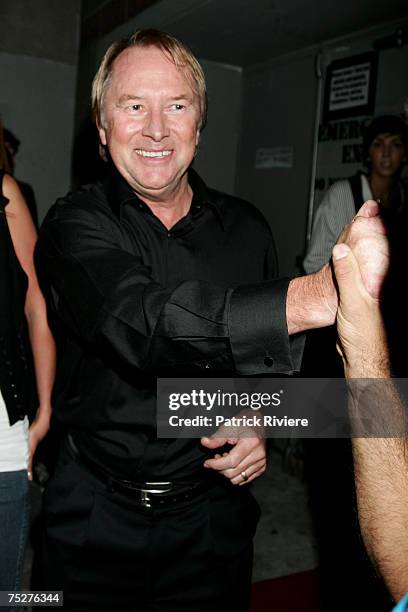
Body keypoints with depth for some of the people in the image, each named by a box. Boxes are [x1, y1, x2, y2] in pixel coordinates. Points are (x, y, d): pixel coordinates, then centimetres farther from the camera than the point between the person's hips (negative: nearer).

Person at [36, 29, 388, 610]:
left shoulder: (246, 229, -1)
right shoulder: (77, 223, -13)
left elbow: (273, 354, 9)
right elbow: (139, 321, -33)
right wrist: (316, 295, -45)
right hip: (96, 516, -2)